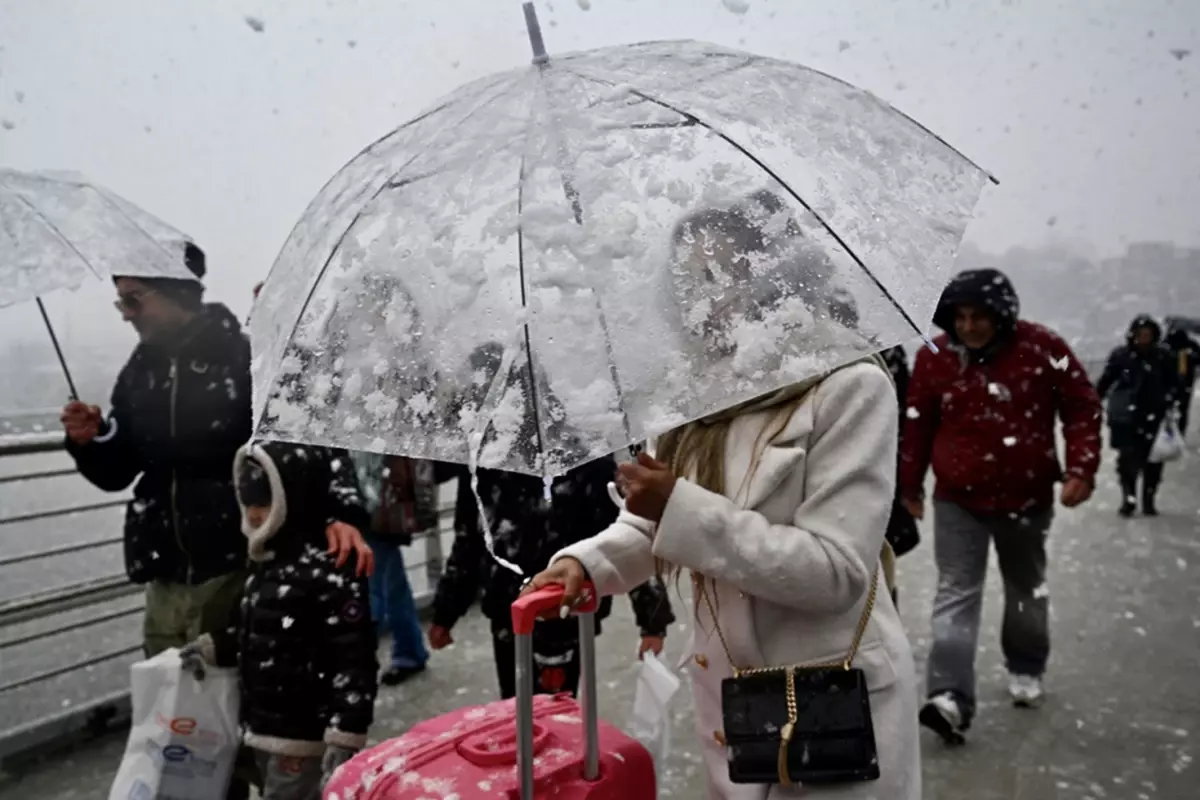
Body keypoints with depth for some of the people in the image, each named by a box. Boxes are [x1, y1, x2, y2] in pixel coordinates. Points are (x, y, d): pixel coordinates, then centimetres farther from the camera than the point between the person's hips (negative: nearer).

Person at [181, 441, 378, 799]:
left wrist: (343, 738, -25)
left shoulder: (329, 570, -23)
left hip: (303, 734, -9)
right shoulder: (268, 560, 6)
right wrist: (212, 648, 6)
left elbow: (354, 659, -24)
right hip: (264, 726, 9)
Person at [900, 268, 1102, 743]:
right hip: (957, 501, 0)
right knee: (956, 596, -6)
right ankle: (951, 697, -8)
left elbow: (1082, 407, -4)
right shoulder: (935, 356, -9)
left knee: (1027, 589, 19)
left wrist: (1081, 468, -13)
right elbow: (918, 425, 0)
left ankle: (1026, 670, 42)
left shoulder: (1042, 348, -12)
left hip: (1028, 498, 1)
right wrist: (909, 483, 5)